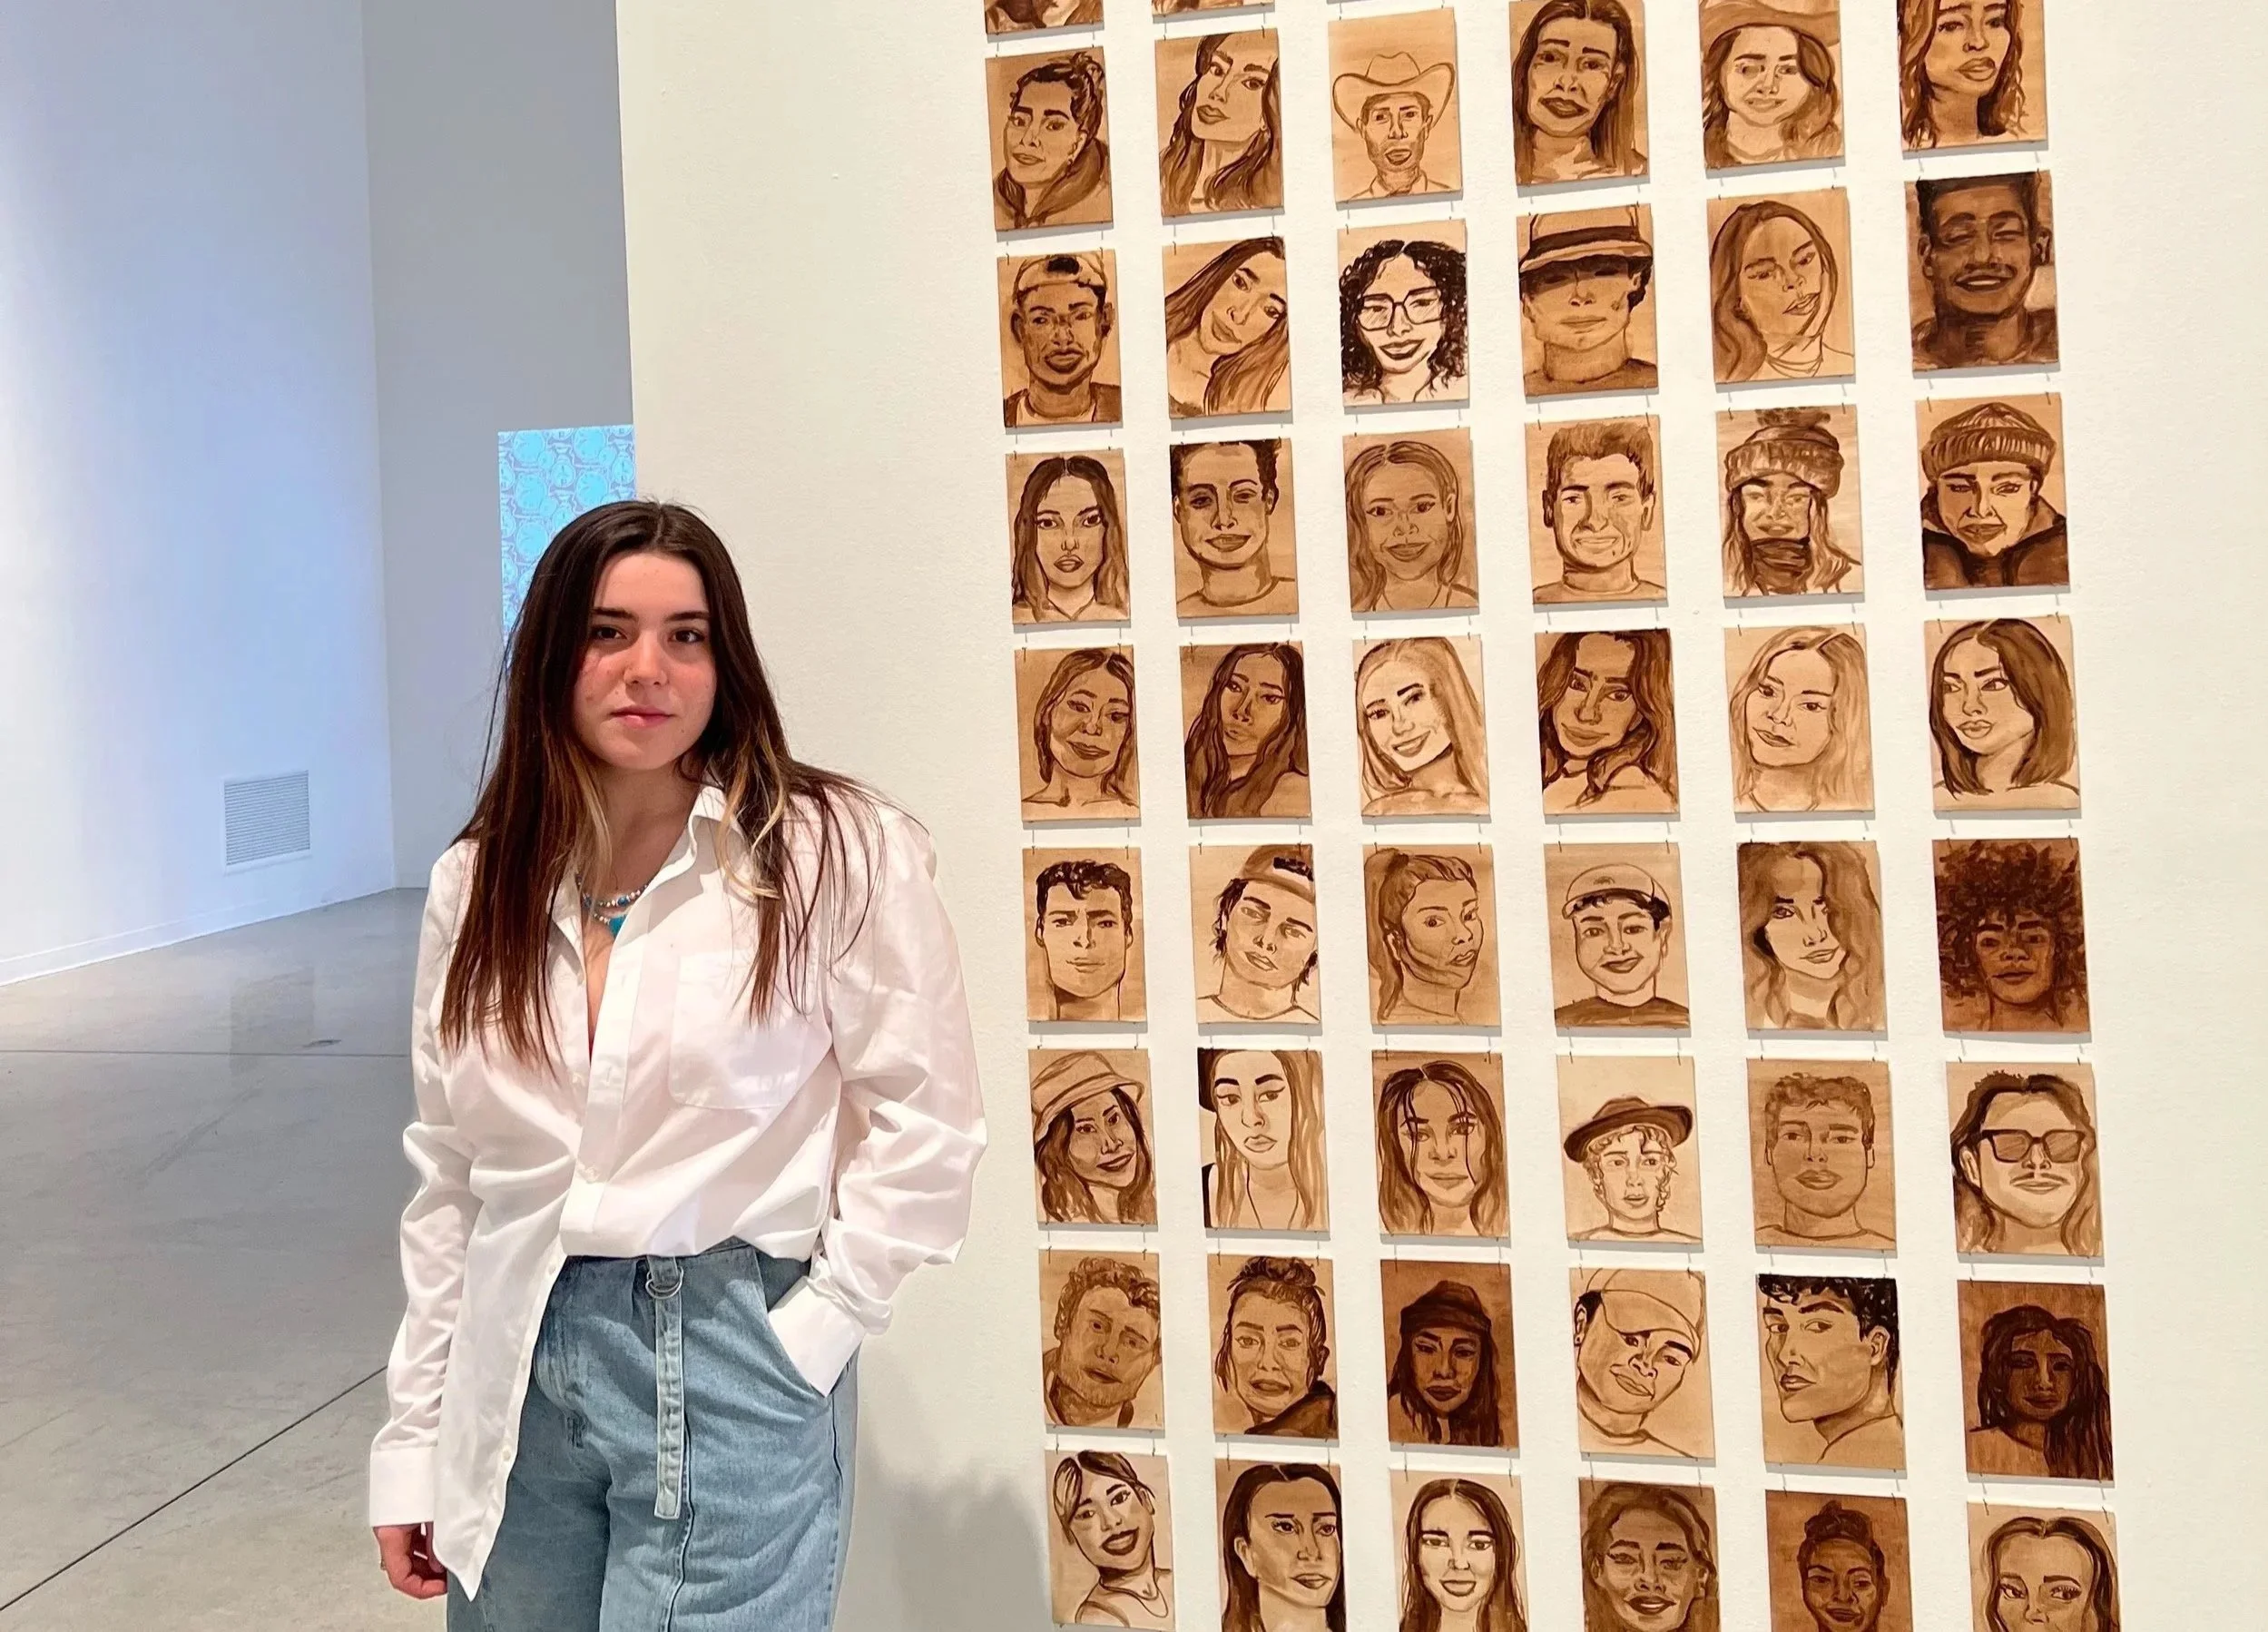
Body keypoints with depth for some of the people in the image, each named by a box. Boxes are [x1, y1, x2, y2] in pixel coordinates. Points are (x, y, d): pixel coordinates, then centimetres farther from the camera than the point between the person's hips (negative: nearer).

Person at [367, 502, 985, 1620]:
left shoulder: (834, 853, -9)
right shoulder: (477, 884, 5)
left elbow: (923, 1127, -7)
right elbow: (447, 1178, 8)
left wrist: (808, 1332, -9)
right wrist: (413, 1440, 8)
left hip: (732, 1371, -4)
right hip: (516, 1374, 4)